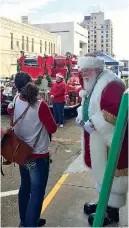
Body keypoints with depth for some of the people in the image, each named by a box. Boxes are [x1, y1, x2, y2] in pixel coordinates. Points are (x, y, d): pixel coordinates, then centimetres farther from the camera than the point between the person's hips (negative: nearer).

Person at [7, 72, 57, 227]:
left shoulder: (15, 101, -6)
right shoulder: (40, 106, -24)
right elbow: (53, 129, -13)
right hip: (39, 155, -7)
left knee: (25, 187, 22)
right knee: (37, 193, 5)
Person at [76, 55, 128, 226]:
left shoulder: (111, 83, -19)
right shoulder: (92, 84, 13)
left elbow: (115, 110, -29)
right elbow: (87, 105, 22)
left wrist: (92, 123, -25)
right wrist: (81, 115, 2)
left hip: (110, 139, -10)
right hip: (96, 138, 10)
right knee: (101, 170, 20)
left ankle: (112, 210, 16)